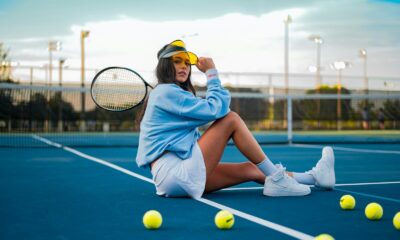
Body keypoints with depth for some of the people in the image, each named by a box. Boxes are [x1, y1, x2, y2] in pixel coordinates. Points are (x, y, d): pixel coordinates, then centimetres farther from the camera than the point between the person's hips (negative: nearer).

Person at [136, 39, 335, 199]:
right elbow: (214, 109, -15)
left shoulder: (169, 94, 23)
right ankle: (276, 178, -6)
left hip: (177, 177, 9)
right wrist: (212, 73, -5)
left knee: (250, 170, 9)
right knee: (231, 118, -10)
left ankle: (313, 177, 17)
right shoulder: (166, 92, -8)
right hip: (174, 172, -9)